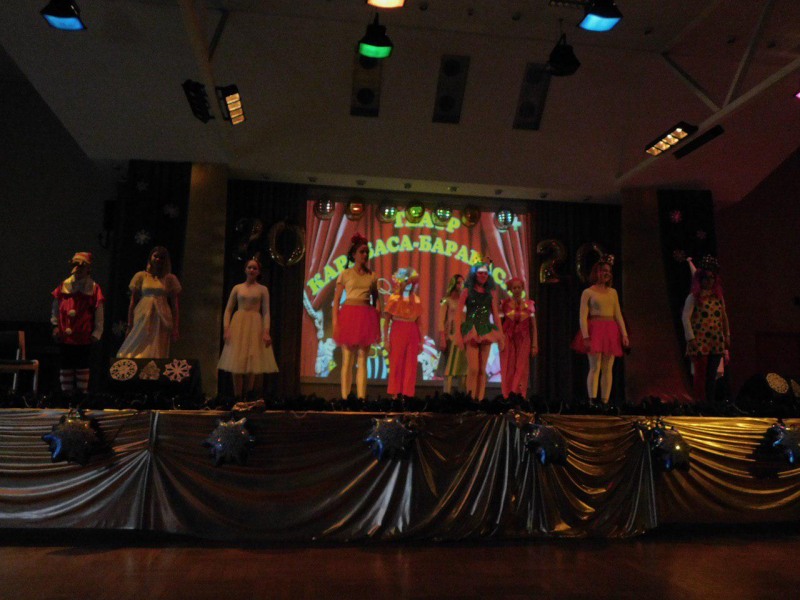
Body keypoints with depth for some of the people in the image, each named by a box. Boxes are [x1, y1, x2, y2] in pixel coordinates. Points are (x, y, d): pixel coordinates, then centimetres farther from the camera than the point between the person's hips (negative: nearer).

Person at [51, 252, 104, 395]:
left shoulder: (93, 288, -2)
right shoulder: (64, 285, 6)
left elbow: (99, 314, -2)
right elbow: (55, 308, 14)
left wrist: (96, 333, -5)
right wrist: (55, 325, 6)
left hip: (84, 336, -3)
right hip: (65, 335, 3)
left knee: (82, 365, 4)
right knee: (66, 365, 9)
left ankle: (83, 390, 12)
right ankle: (66, 391, 19)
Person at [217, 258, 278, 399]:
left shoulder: (262, 289, 6)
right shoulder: (237, 288, 10)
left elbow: (266, 312, 0)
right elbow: (228, 309, 8)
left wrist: (266, 331, -11)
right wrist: (226, 328, -5)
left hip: (255, 326, -1)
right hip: (238, 325, 1)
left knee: (254, 362, -5)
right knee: (237, 362, -1)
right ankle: (238, 396, 5)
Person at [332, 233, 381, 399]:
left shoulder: (372, 276, 11)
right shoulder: (345, 274, 5)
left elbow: (376, 301, 11)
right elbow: (336, 300, 2)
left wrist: (378, 325, 4)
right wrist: (335, 323, -8)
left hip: (366, 318, 2)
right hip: (348, 315, -2)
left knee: (362, 360, 2)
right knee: (347, 360, 0)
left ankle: (361, 398, 4)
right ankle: (345, 397, 5)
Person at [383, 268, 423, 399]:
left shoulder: (416, 301, 9)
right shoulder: (394, 299, 0)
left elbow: (418, 323, 12)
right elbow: (387, 321, -1)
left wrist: (421, 341, 10)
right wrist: (385, 340, -7)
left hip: (412, 334, 3)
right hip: (397, 333, -3)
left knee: (410, 365, 3)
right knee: (396, 363, 0)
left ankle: (407, 394, 10)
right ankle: (395, 393, 8)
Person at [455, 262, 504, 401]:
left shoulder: (491, 292, 12)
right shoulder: (467, 290, 3)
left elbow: (496, 313, 12)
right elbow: (459, 312, -1)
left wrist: (500, 334, 7)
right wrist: (458, 333, -10)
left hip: (486, 331, 3)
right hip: (471, 331, -3)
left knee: (482, 369, 3)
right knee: (473, 368, -11)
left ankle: (479, 399, 9)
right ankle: (470, 398, 1)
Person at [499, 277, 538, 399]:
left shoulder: (529, 305, 7)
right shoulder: (505, 304, 3)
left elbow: (533, 327, 7)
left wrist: (535, 345, 2)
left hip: (524, 341, 1)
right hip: (508, 340, -1)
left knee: (522, 370, -4)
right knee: (508, 369, -2)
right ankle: (508, 397, 3)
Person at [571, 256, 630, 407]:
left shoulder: (613, 292, 18)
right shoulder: (588, 292, 3)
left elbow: (618, 315, 15)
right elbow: (583, 316, -4)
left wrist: (624, 334, 5)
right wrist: (585, 336, -14)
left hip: (611, 332, 5)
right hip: (595, 331, -5)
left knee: (608, 369, 2)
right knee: (595, 367, -9)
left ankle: (605, 402, 5)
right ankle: (592, 401, -8)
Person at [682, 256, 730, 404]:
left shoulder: (718, 296, 12)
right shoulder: (693, 297, -3)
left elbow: (724, 317, 18)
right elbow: (686, 318, -9)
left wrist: (727, 336, 15)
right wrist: (691, 338, -15)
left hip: (716, 341, 4)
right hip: (699, 341, -4)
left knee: (712, 375, 6)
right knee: (700, 374, -1)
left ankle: (710, 403, 14)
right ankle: (699, 403, 6)